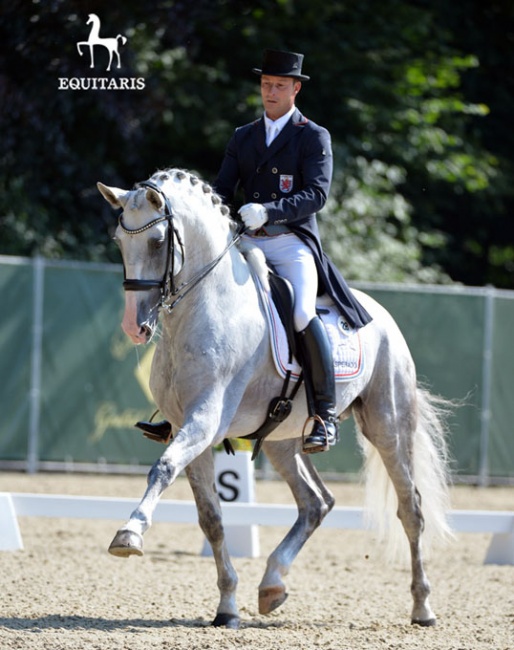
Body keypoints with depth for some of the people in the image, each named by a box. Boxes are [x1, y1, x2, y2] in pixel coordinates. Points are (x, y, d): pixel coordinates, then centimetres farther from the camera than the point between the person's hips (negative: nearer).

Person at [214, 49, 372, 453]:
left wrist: (268, 211, -24)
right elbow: (223, 188, 13)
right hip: (246, 243, 5)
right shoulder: (243, 138, 18)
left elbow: (317, 194, -10)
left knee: (302, 314, -29)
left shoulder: (314, 137, 3)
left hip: (292, 243, -5)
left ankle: (326, 414, -19)